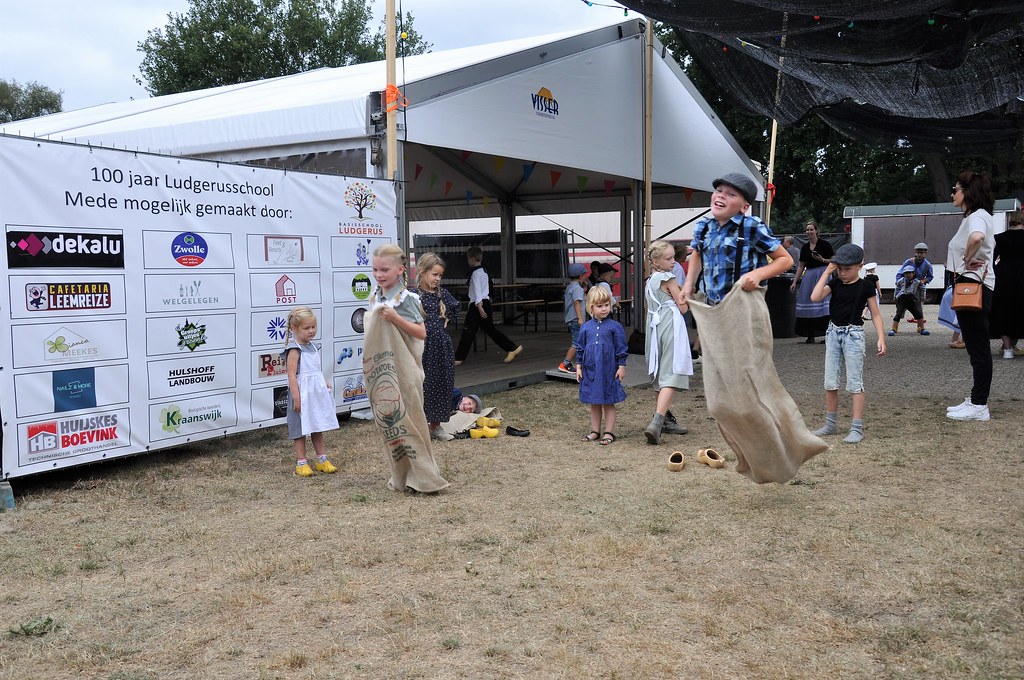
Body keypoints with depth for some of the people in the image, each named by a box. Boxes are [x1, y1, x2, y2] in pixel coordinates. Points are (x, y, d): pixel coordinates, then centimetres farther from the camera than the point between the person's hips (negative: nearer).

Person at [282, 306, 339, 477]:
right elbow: (292, 375, -19)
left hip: (317, 392, 8)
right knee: (301, 429, 1)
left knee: (318, 427, 15)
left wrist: (324, 383, 9)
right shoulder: (294, 350, -14)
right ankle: (301, 463, 10)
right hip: (303, 394, -8)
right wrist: (296, 397, -23)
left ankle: (322, 459, 25)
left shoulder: (313, 347, 11)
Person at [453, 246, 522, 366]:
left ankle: (459, 357, -1)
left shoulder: (476, 272, -13)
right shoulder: (484, 270, 16)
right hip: (486, 302, 10)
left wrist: (479, 305, -26)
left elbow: (477, 290, -21)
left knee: (468, 330, -5)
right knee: (490, 329, 13)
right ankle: (513, 348, 11)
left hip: (478, 304, -10)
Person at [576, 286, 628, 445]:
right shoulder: (586, 327, 6)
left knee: (608, 403, 3)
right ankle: (595, 431, 20)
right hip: (590, 370, 3)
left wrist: (621, 366, -3)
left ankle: (609, 432, 10)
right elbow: (580, 348, 12)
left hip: (608, 370, -3)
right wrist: (578, 366, 9)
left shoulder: (615, 326, -3)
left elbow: (621, 348, 0)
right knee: (594, 403, 11)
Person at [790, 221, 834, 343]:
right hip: (809, 275, 6)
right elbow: (801, 266, 17)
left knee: (823, 304, -12)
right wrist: (795, 282, 13)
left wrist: (822, 260, -18)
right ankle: (810, 335, 8)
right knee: (808, 305, 2)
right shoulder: (805, 247, 13)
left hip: (822, 273, -5)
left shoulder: (824, 244, -2)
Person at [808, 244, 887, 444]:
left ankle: (857, 428, -1)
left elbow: (875, 315, -3)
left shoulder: (865, 286, -5)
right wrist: (826, 272, -9)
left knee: (854, 383, -3)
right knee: (830, 382, 9)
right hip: (833, 332, 4)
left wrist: (881, 338, -13)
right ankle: (830, 425, 20)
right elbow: (815, 297, -13)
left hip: (853, 334, -4)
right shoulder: (834, 283, 4)